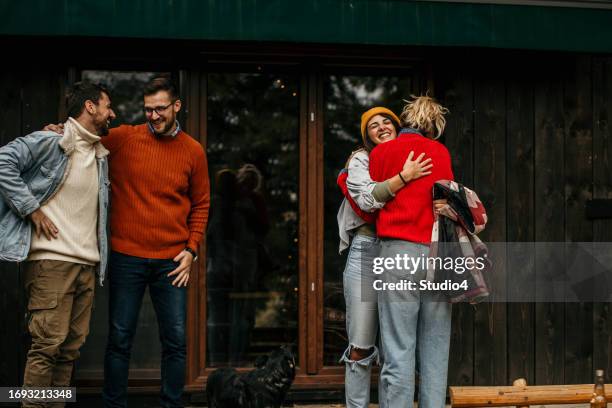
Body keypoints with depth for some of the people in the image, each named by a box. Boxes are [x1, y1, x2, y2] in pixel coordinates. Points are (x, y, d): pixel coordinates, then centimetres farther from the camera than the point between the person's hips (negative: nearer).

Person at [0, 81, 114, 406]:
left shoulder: (100, 156, 19)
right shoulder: (50, 142, -5)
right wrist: (32, 209, -16)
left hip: (87, 264, 8)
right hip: (52, 260, -8)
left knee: (71, 346, 7)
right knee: (48, 343, -11)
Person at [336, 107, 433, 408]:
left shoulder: (412, 162, 15)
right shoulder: (360, 160, 5)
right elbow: (367, 199, -13)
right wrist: (404, 177, -21)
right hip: (367, 253, -3)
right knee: (361, 348, -3)